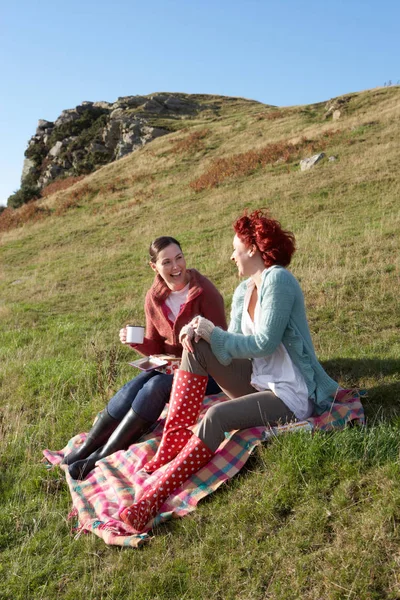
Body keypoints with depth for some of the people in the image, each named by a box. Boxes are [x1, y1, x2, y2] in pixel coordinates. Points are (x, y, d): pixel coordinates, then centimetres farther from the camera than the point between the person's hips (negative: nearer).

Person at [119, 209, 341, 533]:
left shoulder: (278, 280, -16)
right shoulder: (242, 291, 9)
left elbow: (265, 344, -22)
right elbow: (232, 349, 6)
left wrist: (214, 333, -13)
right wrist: (203, 335, -13)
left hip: (291, 396, -9)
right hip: (258, 382, 9)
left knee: (216, 416, -30)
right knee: (197, 347, -4)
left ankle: (155, 497, -24)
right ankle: (174, 443, -9)